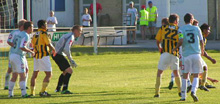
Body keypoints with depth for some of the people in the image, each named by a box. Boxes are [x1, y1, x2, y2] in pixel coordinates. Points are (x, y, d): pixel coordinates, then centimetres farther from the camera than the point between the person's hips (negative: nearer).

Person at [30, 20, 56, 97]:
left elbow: (33, 45, 15)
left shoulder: (35, 35, 11)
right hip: (43, 56, -8)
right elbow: (49, 44, -11)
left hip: (36, 56, 8)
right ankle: (43, 91, -12)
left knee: (34, 74, 15)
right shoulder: (43, 34, -10)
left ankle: (32, 92, 17)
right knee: (49, 74, -4)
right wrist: (53, 49, 8)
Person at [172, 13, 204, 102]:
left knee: (185, 75, 12)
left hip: (186, 54, 0)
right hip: (196, 54, 0)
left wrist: (175, 48, 4)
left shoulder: (181, 29, 1)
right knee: (196, 75, 4)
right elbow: (201, 42, 10)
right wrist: (202, 51, 29)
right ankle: (193, 91, -20)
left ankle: (183, 96, 14)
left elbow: (181, 41, -13)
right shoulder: (197, 28, 7)